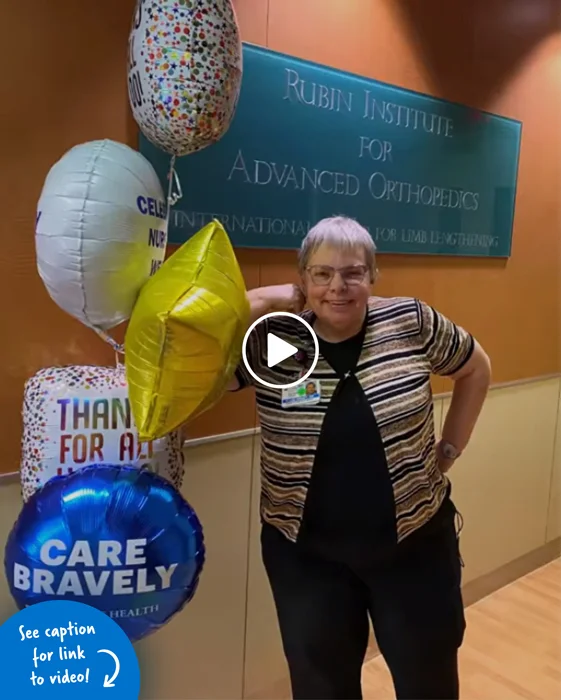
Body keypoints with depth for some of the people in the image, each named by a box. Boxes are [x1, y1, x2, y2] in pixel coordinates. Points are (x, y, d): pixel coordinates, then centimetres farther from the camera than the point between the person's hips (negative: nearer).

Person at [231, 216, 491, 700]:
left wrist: (449, 450, 4)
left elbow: (476, 368, 8)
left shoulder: (411, 322, -8)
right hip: (306, 552, 0)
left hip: (415, 540, 1)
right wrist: (259, 302, -19)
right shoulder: (269, 342, -10)